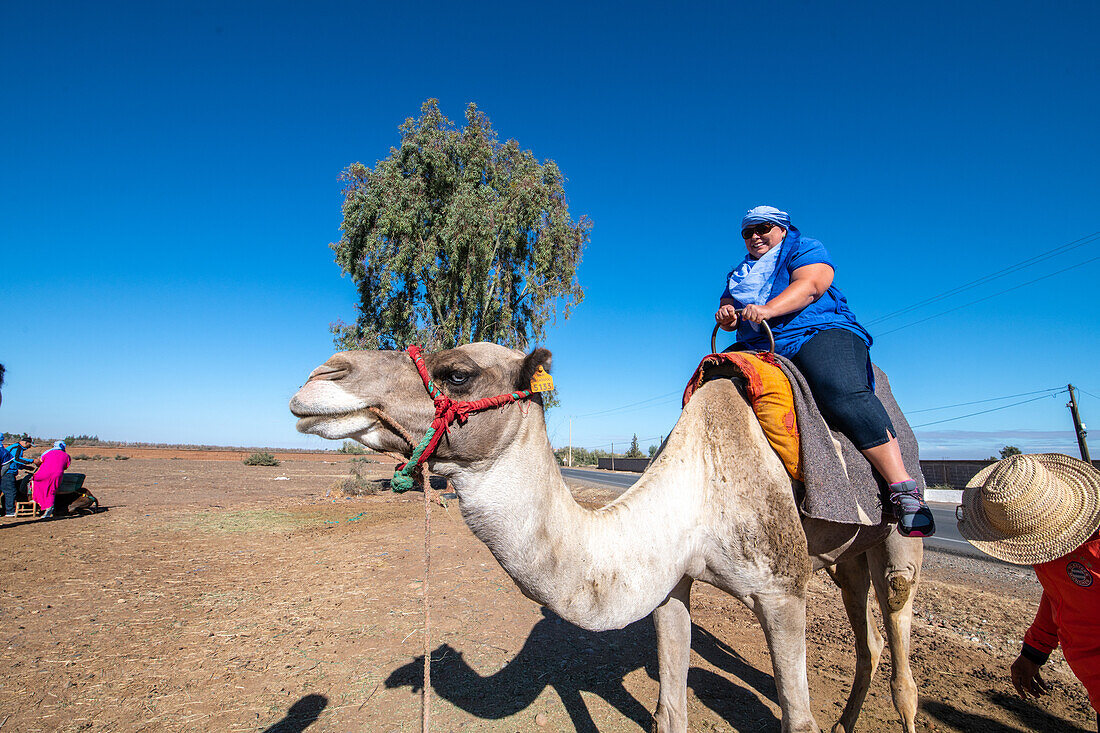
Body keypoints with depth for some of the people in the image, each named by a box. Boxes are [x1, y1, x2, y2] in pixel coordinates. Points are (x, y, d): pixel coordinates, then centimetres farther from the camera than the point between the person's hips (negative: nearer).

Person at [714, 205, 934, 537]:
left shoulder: (806, 248, 12)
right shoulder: (740, 273, 30)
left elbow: (810, 285, -8)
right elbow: (729, 309, 18)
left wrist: (767, 309, -25)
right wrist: (726, 314, -9)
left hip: (819, 332, -5)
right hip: (758, 348, 6)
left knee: (846, 397, -31)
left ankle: (906, 493, -29)